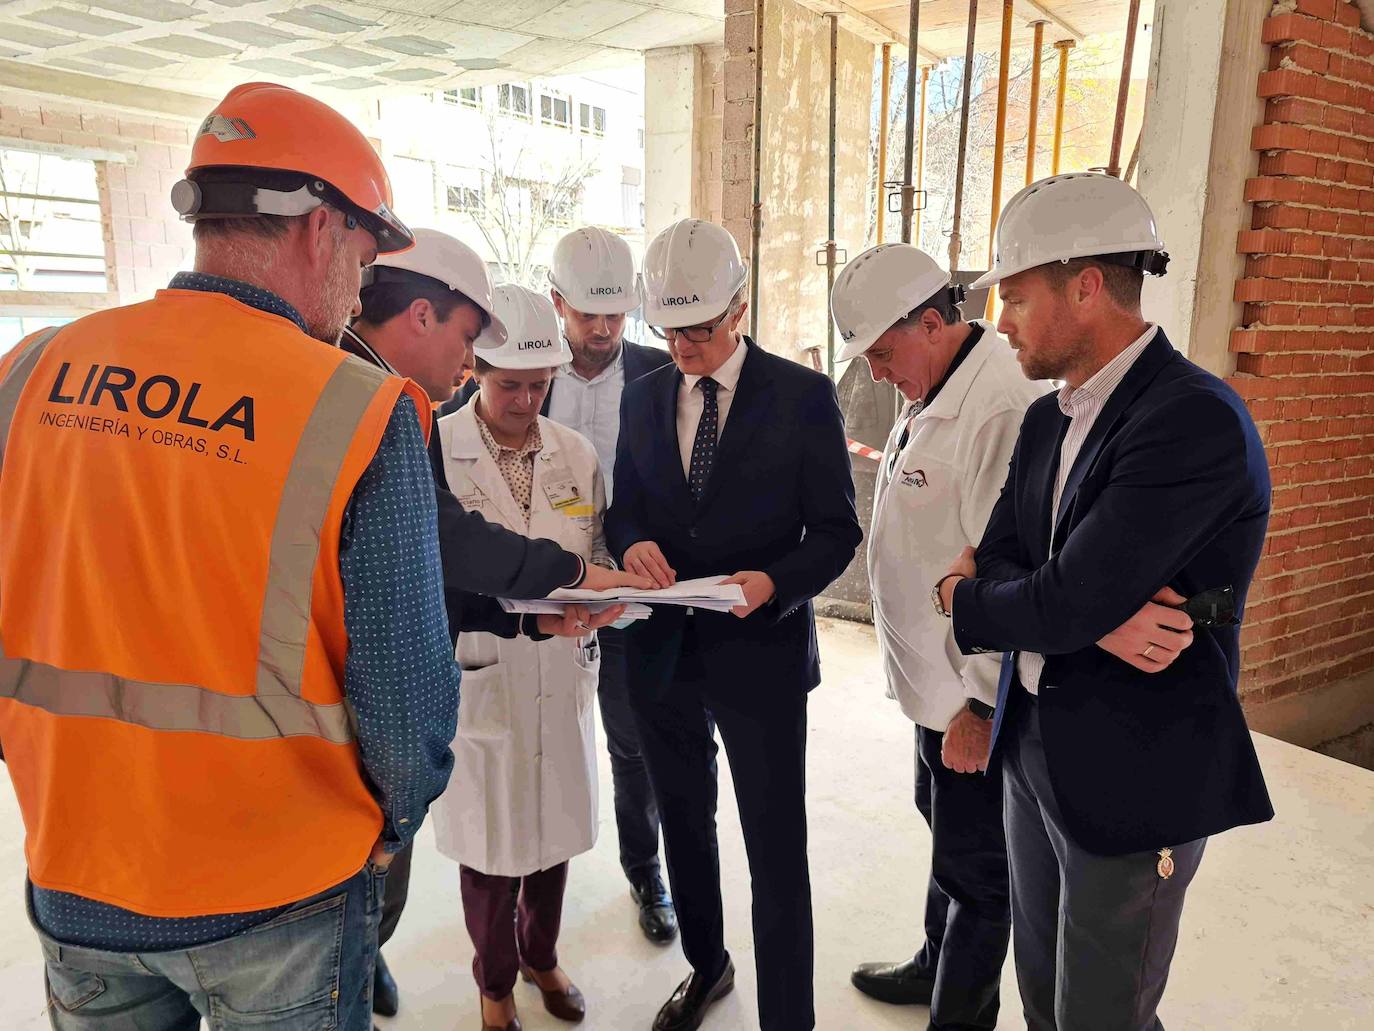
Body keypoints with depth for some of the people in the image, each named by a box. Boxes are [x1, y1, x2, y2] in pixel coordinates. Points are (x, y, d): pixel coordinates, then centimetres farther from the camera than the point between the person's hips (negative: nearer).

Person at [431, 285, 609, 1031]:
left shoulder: (577, 453, 3)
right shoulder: (432, 452, -10)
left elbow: (597, 556, 8)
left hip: (562, 671, 4)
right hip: (480, 676, -3)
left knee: (556, 825, 17)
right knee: (489, 837, 11)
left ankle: (541, 955, 45)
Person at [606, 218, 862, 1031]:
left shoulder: (804, 396, -8)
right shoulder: (644, 395, 5)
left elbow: (836, 530, -7)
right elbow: (624, 508, 11)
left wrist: (776, 582, -26)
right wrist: (633, 544, -12)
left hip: (761, 650, -5)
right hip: (663, 650, 5)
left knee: (776, 852, 4)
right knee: (684, 823, 22)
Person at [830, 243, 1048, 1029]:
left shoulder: (1004, 411, -25)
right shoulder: (932, 403, 8)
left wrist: (977, 708, -18)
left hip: (974, 698, -9)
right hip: (937, 679, 10)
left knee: (975, 863, 10)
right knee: (948, 831, 26)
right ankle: (936, 968, 48)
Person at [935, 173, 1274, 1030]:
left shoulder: (1196, 419, -22)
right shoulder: (1048, 419, 6)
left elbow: (1068, 602, -27)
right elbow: (997, 565, 1)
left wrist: (960, 597, -8)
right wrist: (1098, 620, -19)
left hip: (1134, 775, -7)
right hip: (1035, 750, 7)